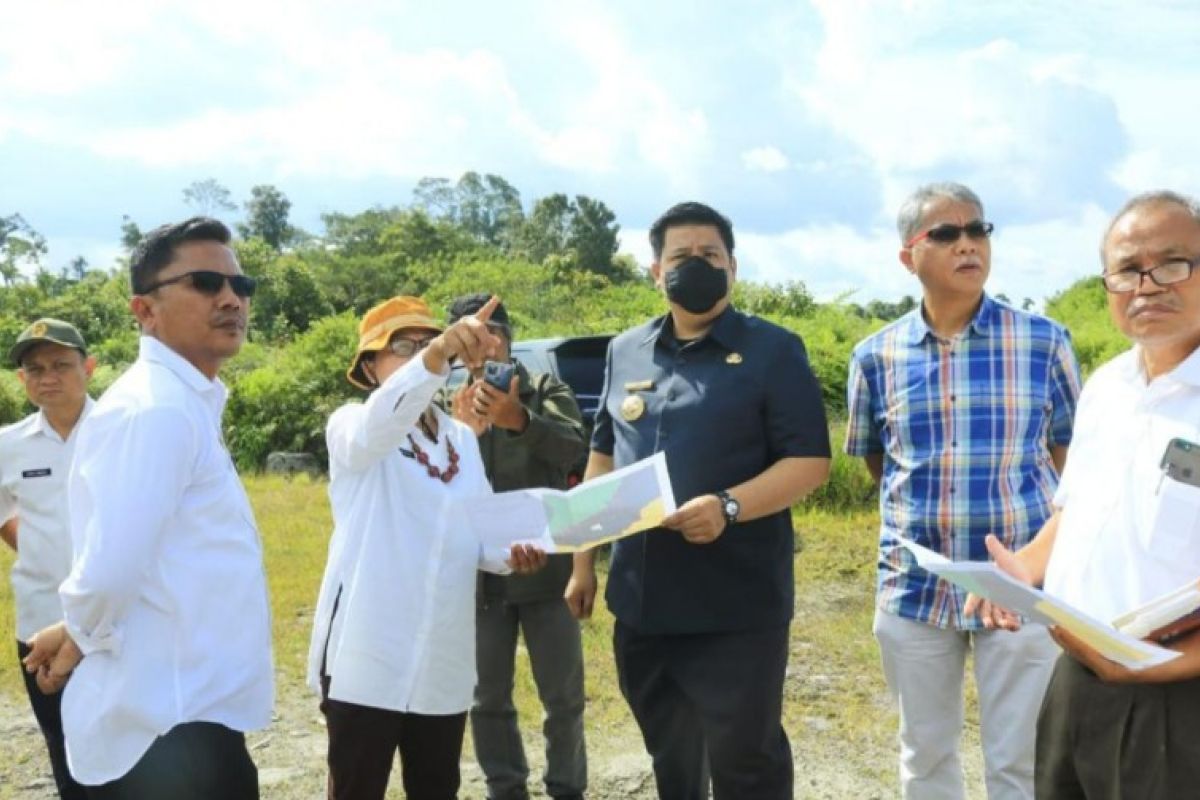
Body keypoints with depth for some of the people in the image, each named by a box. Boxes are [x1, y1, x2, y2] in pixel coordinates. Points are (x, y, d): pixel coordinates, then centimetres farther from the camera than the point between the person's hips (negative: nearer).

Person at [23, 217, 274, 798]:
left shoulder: (184, 404, 15)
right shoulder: (154, 409, -19)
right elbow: (109, 569, -28)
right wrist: (82, 635, -9)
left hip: (187, 714, 10)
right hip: (170, 729, -10)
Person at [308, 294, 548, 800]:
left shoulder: (463, 439, 13)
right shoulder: (350, 426, -6)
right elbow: (378, 425, -32)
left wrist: (512, 553, -8)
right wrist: (436, 355, -49)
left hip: (443, 662, 6)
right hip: (368, 659, -5)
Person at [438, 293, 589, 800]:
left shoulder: (546, 391, 2)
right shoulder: (444, 405, 8)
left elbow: (574, 448, -16)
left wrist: (521, 421, -35)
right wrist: (457, 431, -24)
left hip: (546, 567, -1)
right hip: (479, 573, 2)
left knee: (563, 696, 7)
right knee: (488, 698, 10)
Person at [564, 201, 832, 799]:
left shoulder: (773, 351, -3)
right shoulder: (626, 352, 12)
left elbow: (810, 460, -9)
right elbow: (603, 457, 18)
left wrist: (727, 506, -24)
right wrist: (583, 561, 14)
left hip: (736, 605, -5)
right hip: (639, 600, 5)